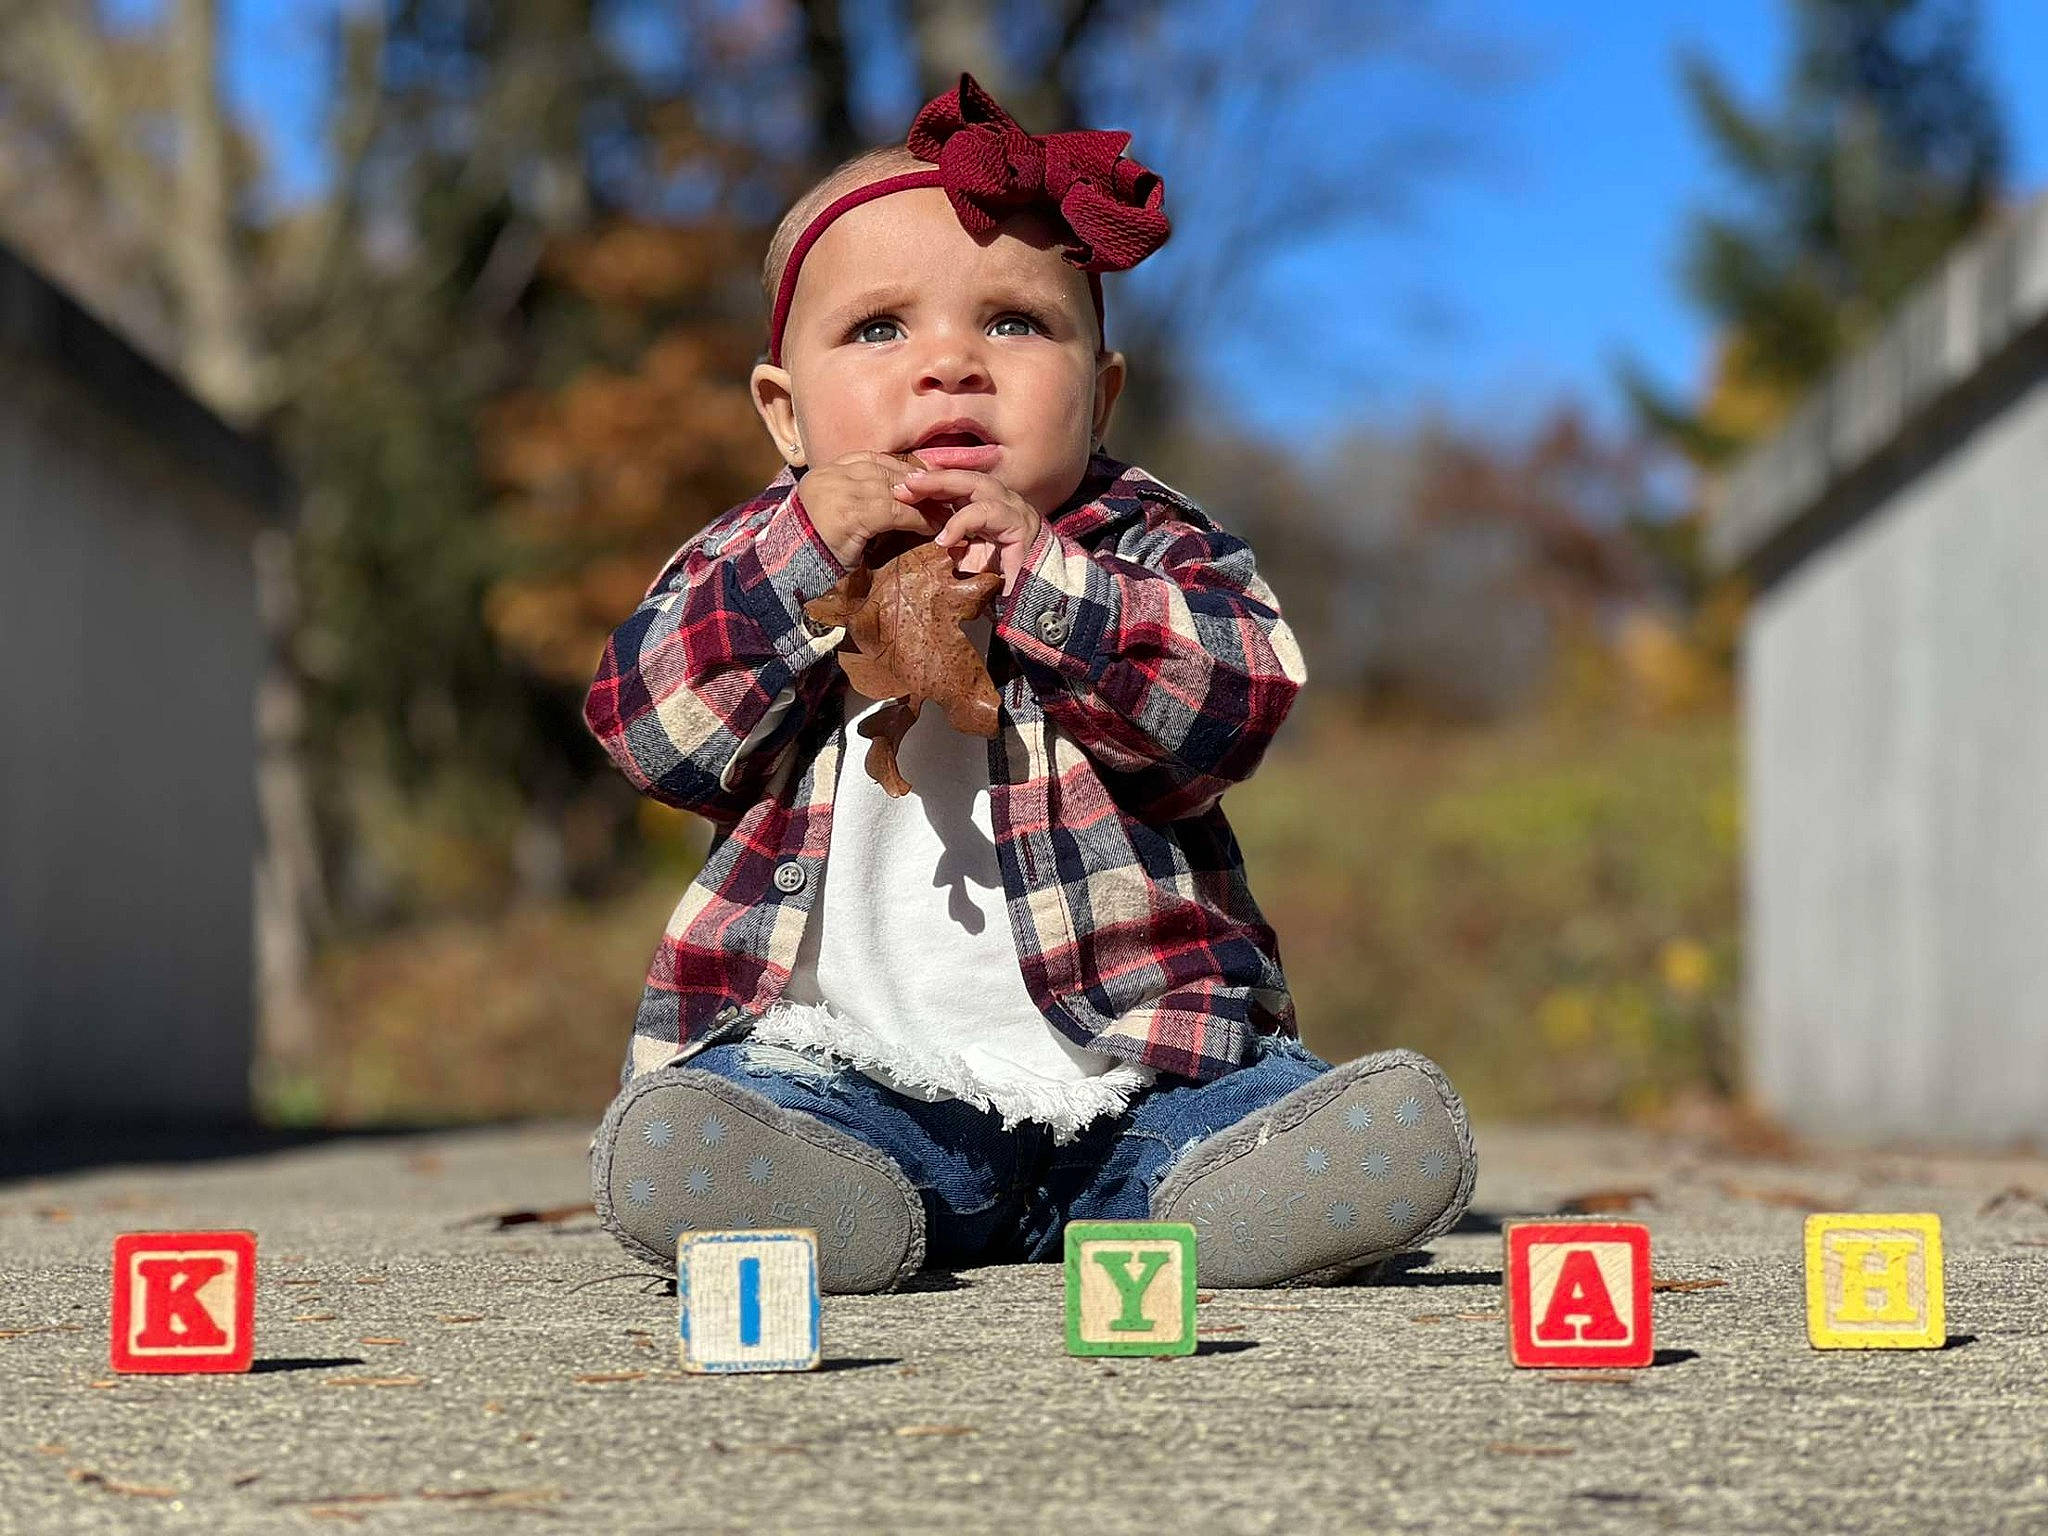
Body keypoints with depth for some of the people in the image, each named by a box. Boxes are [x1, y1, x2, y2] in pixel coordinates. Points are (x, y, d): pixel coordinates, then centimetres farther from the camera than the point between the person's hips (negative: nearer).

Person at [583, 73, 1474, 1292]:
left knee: (1395, 1137, -24)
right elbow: (655, 734, -4)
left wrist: (1039, 578, -18)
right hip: (852, 1072, 0)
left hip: (1138, 1064, 0)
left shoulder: (1148, 549, 9)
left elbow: (1230, 710, -9)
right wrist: (803, 554, -14)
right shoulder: (755, 564, 12)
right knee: (673, 1155, -30)